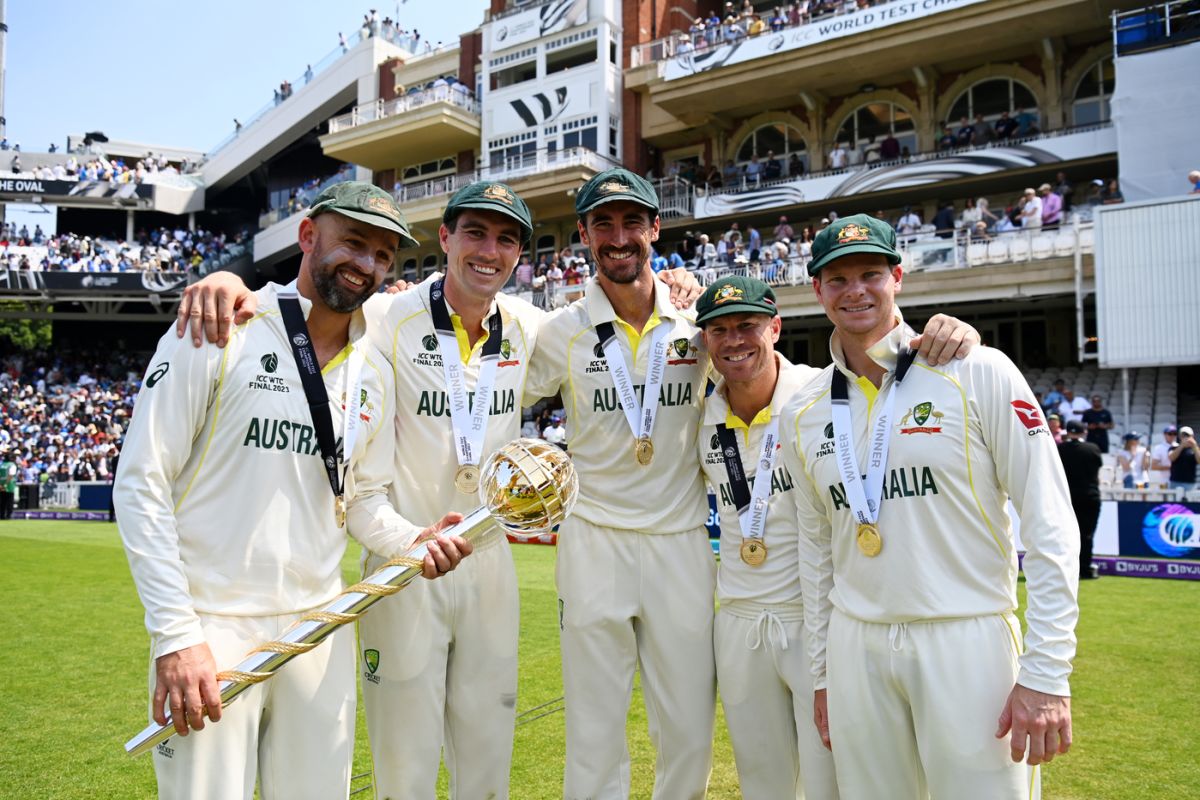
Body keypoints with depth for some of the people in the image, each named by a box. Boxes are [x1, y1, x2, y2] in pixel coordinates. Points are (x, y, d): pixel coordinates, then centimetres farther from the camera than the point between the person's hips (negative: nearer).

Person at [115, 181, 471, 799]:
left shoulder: (374, 374, 8)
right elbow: (141, 483, -10)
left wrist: (412, 540, -6)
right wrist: (175, 634, -14)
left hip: (320, 626, 5)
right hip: (210, 629, -5)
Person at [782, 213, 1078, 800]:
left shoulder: (977, 373, -6)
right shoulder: (803, 415, 7)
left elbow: (1049, 524, -7)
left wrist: (1046, 673, -11)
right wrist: (822, 673, 15)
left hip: (967, 640, -3)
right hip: (857, 646, 4)